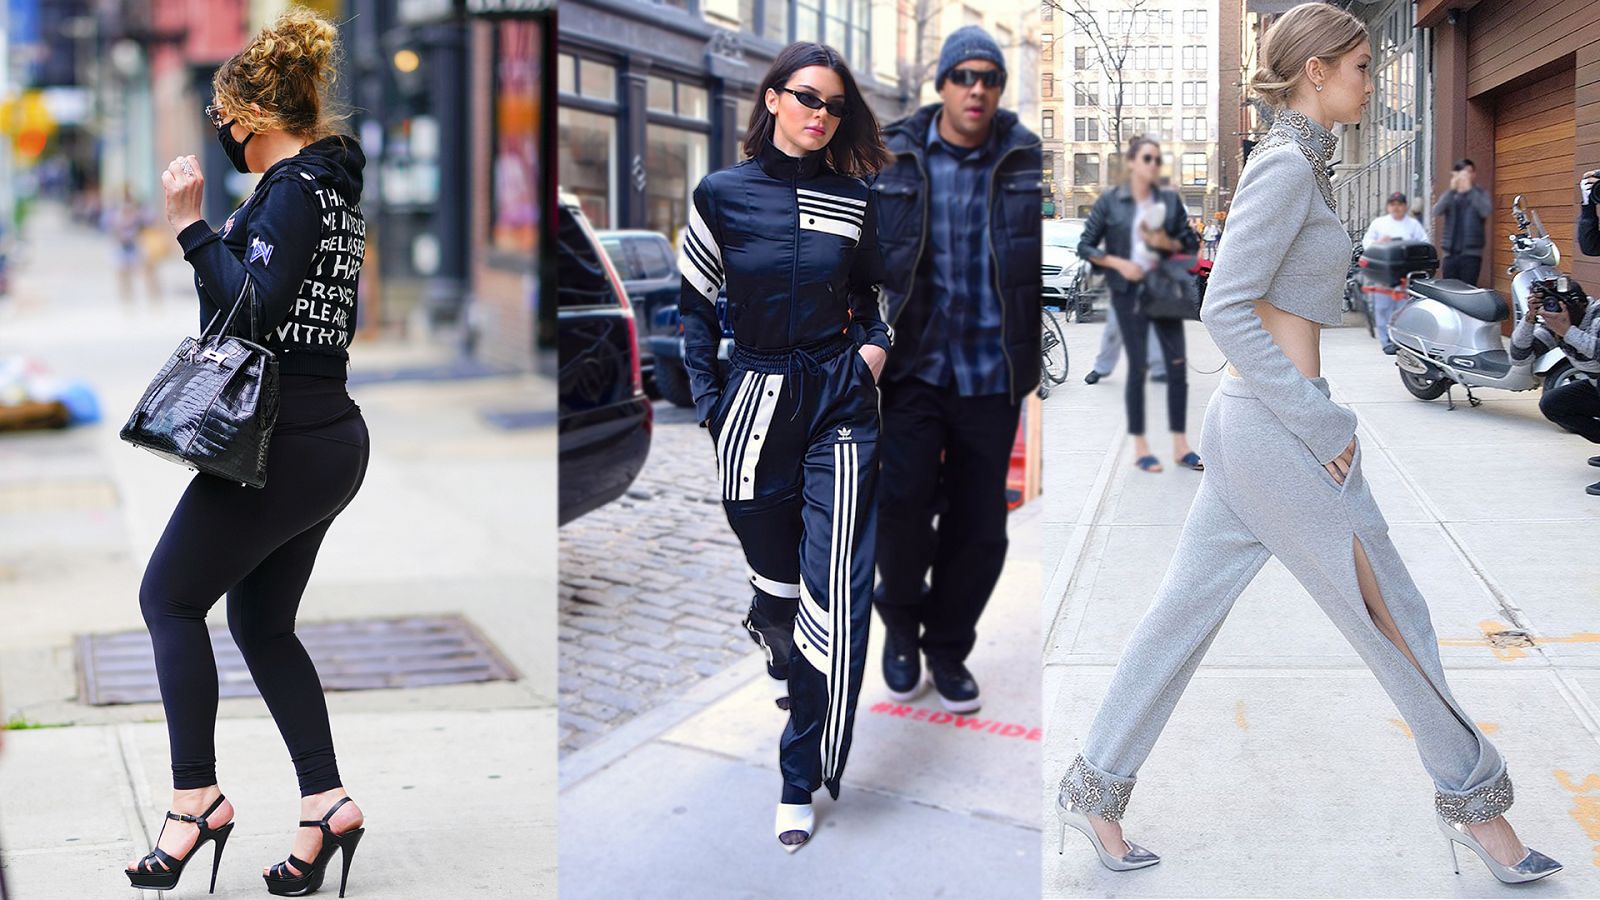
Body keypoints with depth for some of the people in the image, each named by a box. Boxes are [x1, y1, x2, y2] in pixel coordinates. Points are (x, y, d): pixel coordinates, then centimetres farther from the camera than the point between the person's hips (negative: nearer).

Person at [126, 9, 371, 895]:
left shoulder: (293, 190, -14)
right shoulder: (332, 185, 15)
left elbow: (256, 307, -23)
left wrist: (192, 227, -17)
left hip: (281, 443, -10)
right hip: (328, 437, 10)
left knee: (170, 596, 1)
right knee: (262, 622, 15)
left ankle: (194, 797, 2)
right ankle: (323, 801, 11)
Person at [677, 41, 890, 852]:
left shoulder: (854, 201, 5)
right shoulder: (722, 194, -1)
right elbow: (694, 305, 6)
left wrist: (875, 349, 2)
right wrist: (709, 403, 1)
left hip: (841, 401, 0)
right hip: (756, 398, 0)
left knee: (836, 590, -8)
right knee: (772, 565, 13)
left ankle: (802, 778, 0)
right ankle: (783, 667, 49)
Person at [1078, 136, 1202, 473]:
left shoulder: (1170, 200, 5)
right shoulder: (1110, 201, -1)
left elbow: (1192, 243, 9)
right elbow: (1085, 246, 0)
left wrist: (1167, 243, -11)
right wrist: (1118, 263, -13)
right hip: (1129, 291, -3)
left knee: (1178, 365, 0)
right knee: (1138, 367, 1)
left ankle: (1180, 445, 9)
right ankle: (1140, 447, 10)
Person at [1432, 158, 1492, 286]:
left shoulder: (1480, 194, 6)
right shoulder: (1449, 195, 13)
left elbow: (1485, 212, -14)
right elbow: (1436, 212, -6)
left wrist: (1470, 190, -17)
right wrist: (1452, 190, -16)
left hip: (1471, 253, -3)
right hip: (1450, 253, 3)